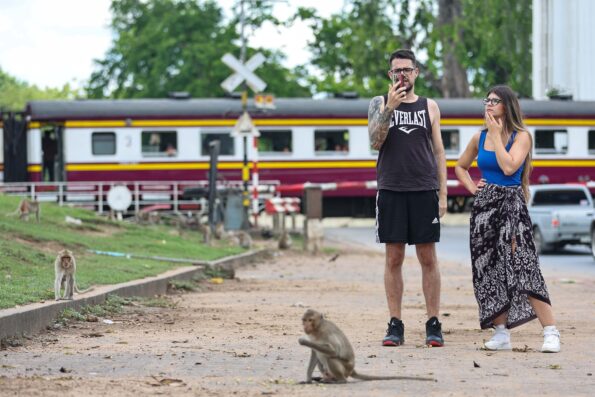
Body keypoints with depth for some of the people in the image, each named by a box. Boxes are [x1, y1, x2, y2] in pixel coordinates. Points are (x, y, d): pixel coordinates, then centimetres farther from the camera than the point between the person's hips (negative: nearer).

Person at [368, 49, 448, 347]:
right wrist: (389, 108, -17)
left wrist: (443, 194, 5)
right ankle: (395, 325, 5)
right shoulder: (379, 104, 7)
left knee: (428, 258, 1)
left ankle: (433, 325, 3)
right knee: (393, 258, 1)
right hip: (391, 191, -1)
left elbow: (438, 152, 11)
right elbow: (375, 142, -7)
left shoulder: (429, 107, 10)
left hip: (424, 191, 1)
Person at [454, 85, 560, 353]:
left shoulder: (521, 136, -4)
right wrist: (471, 187, 7)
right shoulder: (480, 137, 10)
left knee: (522, 267, -16)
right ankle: (501, 334, 11)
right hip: (484, 205, 6)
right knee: (490, 270, 4)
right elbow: (460, 166, 24)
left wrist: (496, 134, -13)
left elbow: (509, 166, -20)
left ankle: (550, 332, -15)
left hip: (511, 203, -5)